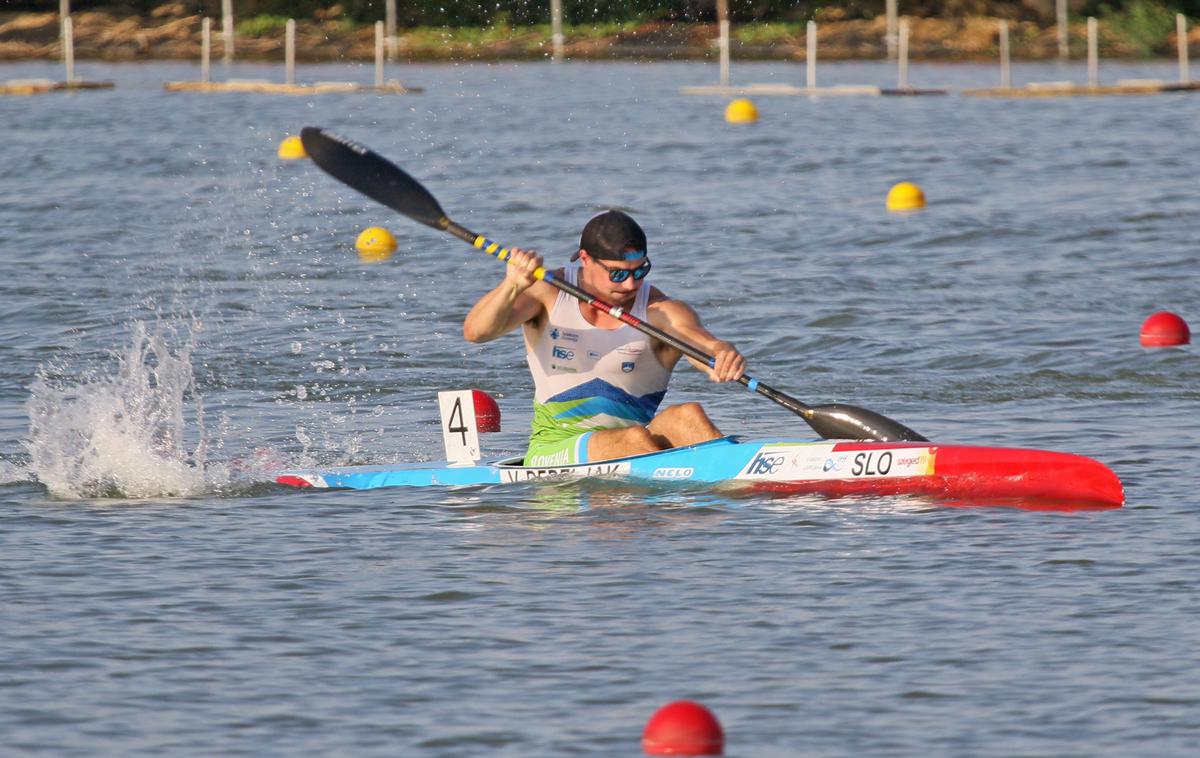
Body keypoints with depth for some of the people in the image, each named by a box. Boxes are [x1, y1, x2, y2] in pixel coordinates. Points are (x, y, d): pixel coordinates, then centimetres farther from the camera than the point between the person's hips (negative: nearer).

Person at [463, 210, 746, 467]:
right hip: (551, 451, -1)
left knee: (687, 416, -29)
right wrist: (512, 287, -33)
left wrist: (723, 355, -49)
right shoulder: (548, 294, -1)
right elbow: (475, 332, -13)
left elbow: (700, 341, -23)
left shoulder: (660, 311, -4)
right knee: (635, 438, -32)